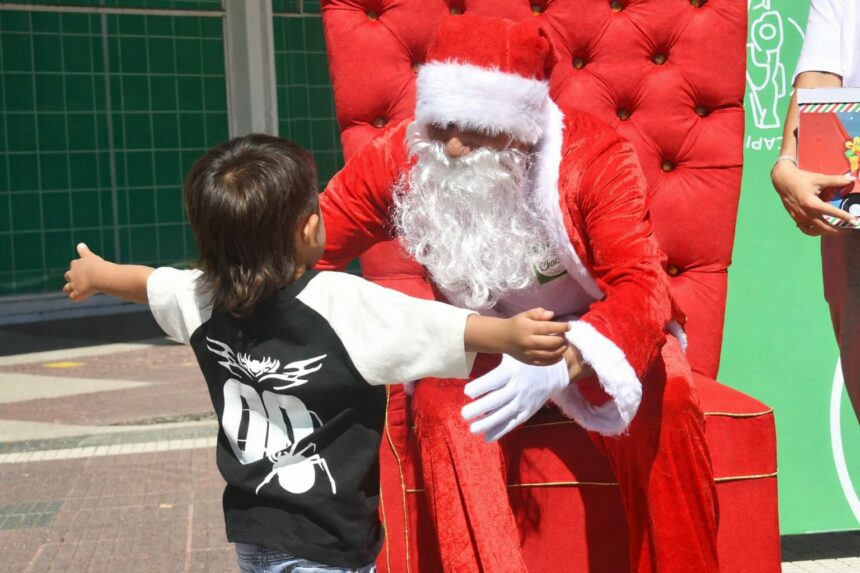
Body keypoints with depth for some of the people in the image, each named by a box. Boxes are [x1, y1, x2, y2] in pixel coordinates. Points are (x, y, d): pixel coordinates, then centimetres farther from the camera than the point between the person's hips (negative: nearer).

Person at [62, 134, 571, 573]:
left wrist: (94, 273, 37)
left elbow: (146, 281, 18)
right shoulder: (344, 305, -22)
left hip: (251, 530, 7)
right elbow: (434, 325, -34)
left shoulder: (202, 300, -2)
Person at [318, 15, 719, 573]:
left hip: (590, 332, -1)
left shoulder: (594, 155, -25)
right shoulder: (400, 158, -17)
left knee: (664, 398, -32)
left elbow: (642, 288, -35)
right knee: (440, 399, -32)